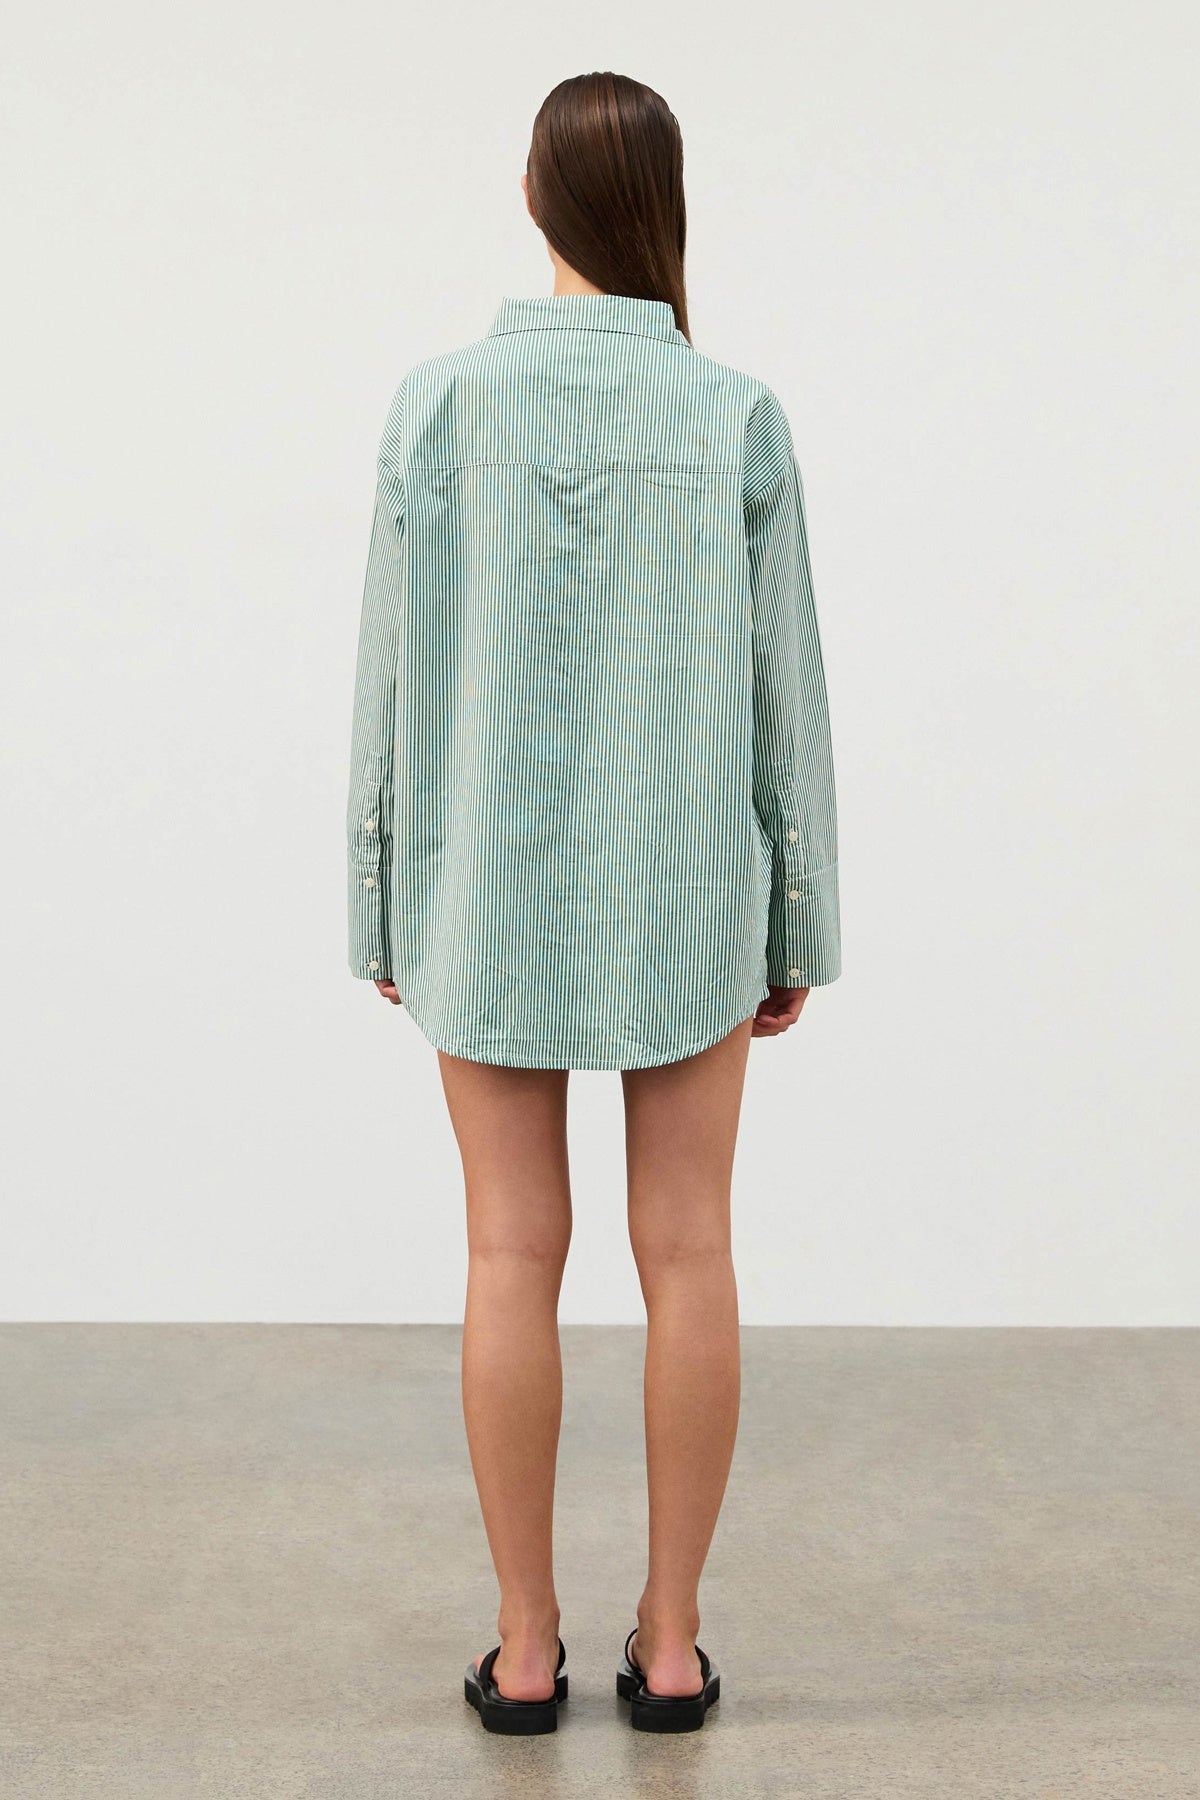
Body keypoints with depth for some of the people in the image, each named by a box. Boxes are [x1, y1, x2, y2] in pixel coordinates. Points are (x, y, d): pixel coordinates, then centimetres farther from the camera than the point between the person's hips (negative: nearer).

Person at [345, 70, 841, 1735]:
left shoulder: (444, 403, -7)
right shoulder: (736, 416, -6)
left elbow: (400, 672, -5)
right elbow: (784, 688, -2)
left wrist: (385, 904, 6)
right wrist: (798, 922, 7)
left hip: (497, 885, 0)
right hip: (686, 889, 0)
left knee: (515, 1255, 6)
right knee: (686, 1253, 7)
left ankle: (526, 1646, 13)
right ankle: (672, 1641, 15)